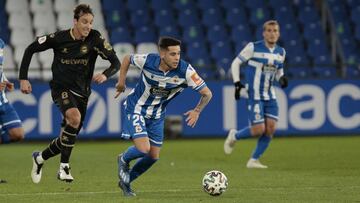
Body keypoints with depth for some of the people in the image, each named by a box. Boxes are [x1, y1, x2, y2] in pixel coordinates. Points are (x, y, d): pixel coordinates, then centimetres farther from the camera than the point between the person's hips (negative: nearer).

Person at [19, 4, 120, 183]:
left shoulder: (95, 39, -9)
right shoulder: (59, 38, -11)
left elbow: (116, 63, -11)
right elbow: (30, 49, 1)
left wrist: (105, 75, -33)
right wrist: (23, 78, -4)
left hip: (82, 93, 4)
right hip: (61, 88, -4)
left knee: (69, 138, 9)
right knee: (74, 117, -33)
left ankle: (40, 157, 37)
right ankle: (64, 167, -25)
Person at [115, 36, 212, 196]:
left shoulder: (185, 70, -23)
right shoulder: (147, 60, -24)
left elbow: (206, 93, -15)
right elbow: (127, 59, -1)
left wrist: (197, 111, -23)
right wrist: (121, 81, -2)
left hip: (156, 115, 4)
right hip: (136, 109, -4)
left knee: (153, 156, 7)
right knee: (143, 149, -20)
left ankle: (126, 181, 30)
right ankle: (124, 160, 15)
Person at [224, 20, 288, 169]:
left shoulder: (280, 52, 6)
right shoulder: (253, 48, -10)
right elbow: (235, 63, -2)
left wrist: (282, 79, -2)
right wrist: (237, 83, -12)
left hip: (270, 96, 6)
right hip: (254, 95, -6)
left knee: (271, 128, -6)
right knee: (259, 130, -12)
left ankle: (254, 160, 9)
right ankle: (234, 136, 19)